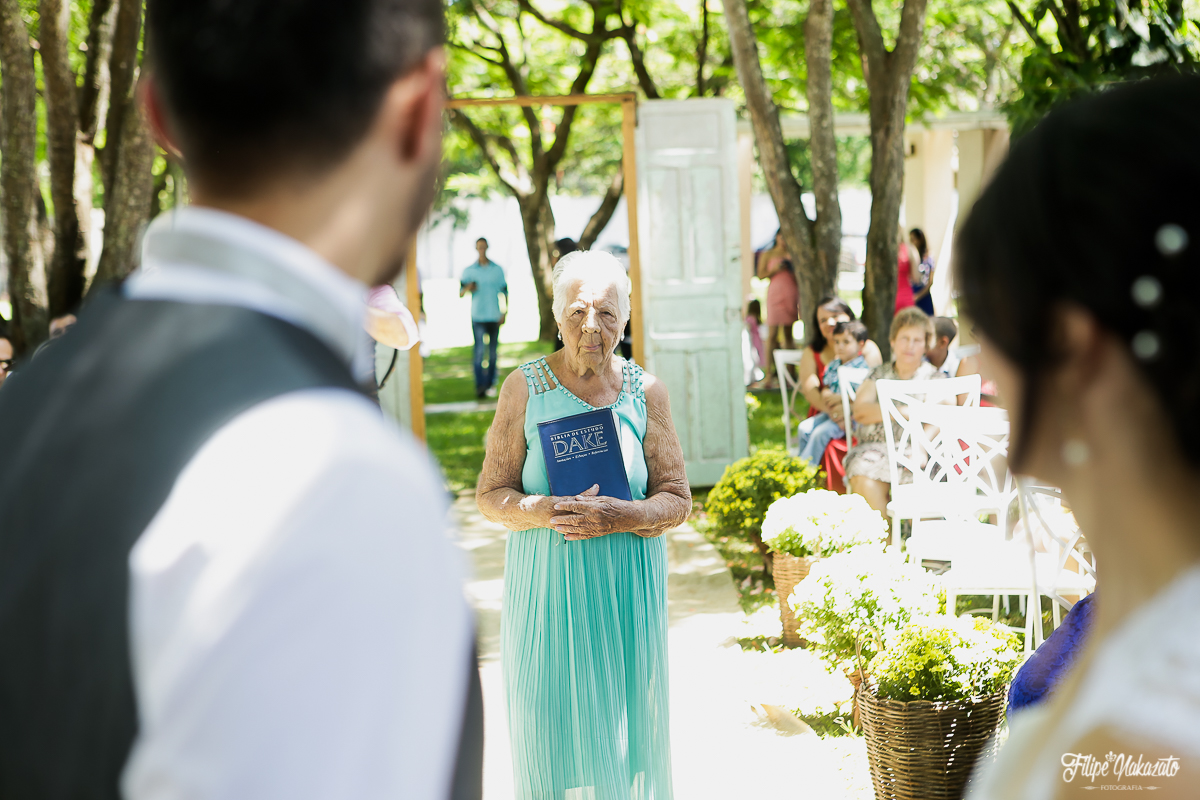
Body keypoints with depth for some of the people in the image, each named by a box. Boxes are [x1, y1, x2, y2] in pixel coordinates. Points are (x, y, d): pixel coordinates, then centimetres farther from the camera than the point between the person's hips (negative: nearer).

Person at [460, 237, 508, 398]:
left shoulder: (497, 269, 7)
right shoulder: (469, 271, 5)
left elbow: (504, 291, 9)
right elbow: (460, 293, 3)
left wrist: (504, 313, 0)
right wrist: (468, 288, -19)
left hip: (494, 317, 1)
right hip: (477, 317, -1)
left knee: (492, 352, 6)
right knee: (479, 350, -12)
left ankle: (491, 384, 16)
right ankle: (480, 386, -15)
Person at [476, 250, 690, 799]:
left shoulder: (645, 391, 1)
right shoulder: (524, 388, -2)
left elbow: (677, 500, 3)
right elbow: (491, 497, -1)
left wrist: (624, 516, -17)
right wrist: (544, 511, -21)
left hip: (626, 590, 1)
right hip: (548, 589, -1)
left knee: (625, 728, 5)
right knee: (553, 731, 2)